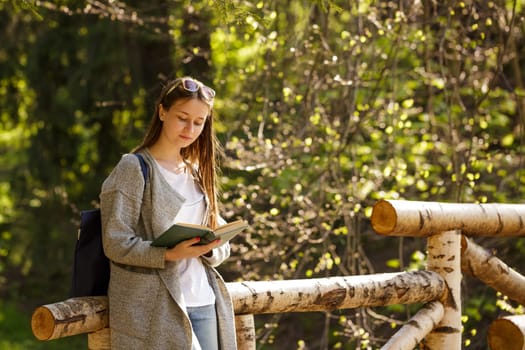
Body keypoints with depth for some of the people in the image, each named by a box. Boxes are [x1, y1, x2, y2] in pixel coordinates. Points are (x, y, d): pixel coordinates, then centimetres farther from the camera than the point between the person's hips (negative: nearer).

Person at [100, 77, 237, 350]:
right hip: (155, 307, -6)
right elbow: (116, 243, -10)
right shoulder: (134, 168, -3)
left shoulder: (198, 173, 16)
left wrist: (209, 248, -9)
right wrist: (169, 254, -24)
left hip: (203, 303, 6)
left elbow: (222, 244, 14)